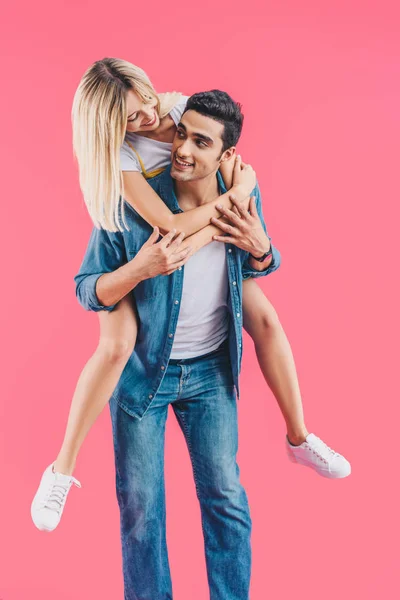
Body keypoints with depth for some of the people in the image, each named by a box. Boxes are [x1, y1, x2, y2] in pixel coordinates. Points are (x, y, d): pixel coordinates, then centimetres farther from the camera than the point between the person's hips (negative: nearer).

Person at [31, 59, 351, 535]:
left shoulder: (185, 108, -19)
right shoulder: (117, 152, -30)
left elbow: (227, 181, -23)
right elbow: (168, 224, -37)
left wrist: (189, 246, -37)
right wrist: (237, 193, -31)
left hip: (204, 239, 4)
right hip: (136, 248, -4)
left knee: (266, 319, -7)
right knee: (116, 345, -25)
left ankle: (299, 438, 11)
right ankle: (61, 470, -8)